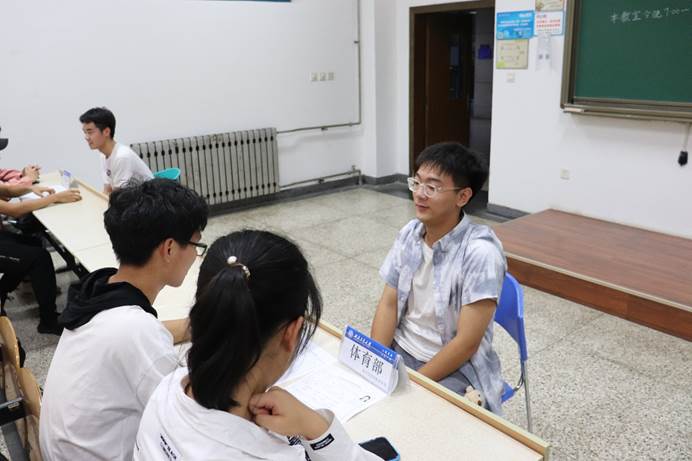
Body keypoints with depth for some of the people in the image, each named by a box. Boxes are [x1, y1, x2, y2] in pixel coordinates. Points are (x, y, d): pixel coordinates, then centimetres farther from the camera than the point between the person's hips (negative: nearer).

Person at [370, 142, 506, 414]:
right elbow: (388, 304, 1)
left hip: (455, 369, -5)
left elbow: (466, 343, -20)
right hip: (399, 349, 6)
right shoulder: (409, 233, -3)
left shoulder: (480, 252, -22)